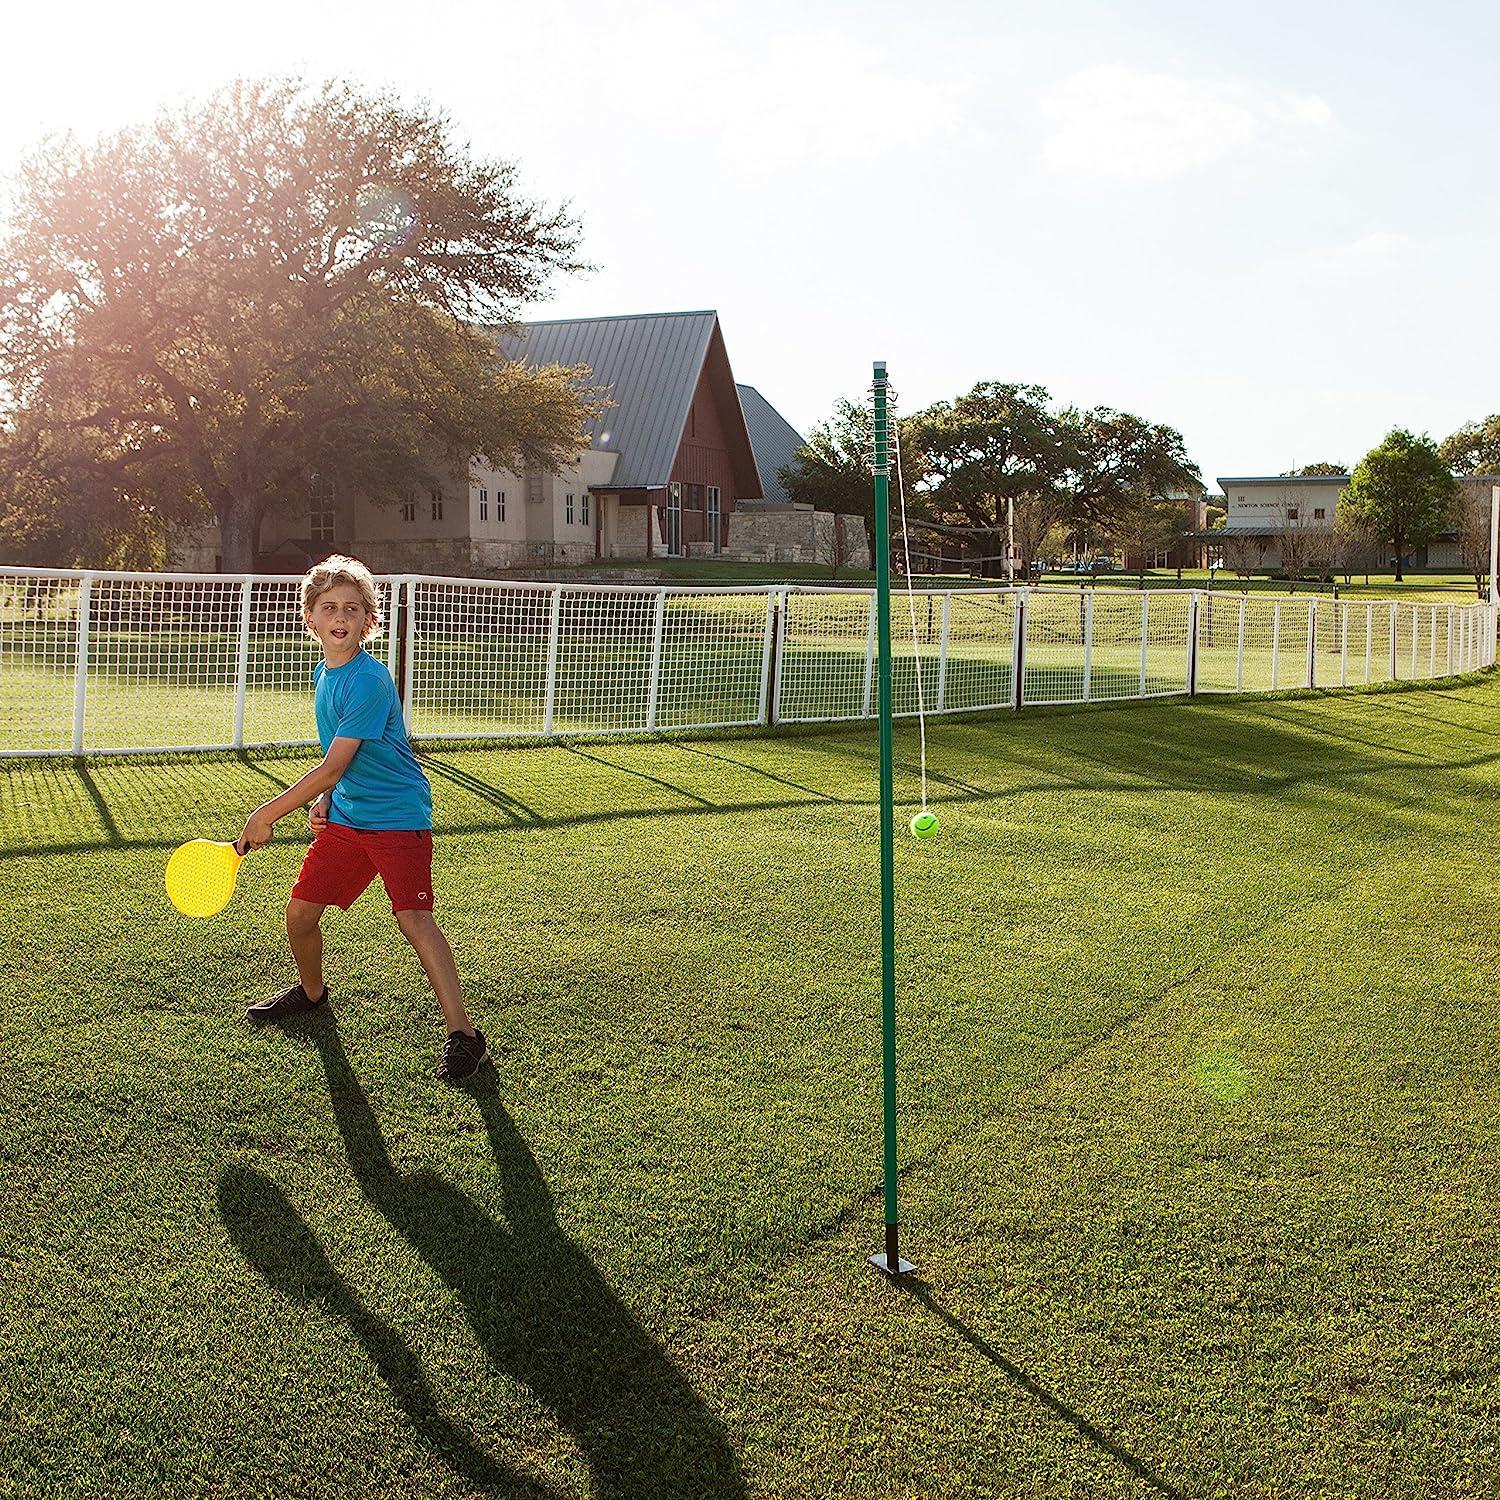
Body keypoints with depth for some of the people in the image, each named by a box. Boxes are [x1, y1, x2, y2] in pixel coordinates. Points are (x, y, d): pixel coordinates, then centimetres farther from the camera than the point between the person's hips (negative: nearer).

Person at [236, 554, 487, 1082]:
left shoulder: (369, 681, -21)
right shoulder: (323, 673, 7)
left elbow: (333, 766, -22)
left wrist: (266, 815, -16)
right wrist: (324, 799, 5)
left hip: (398, 817, -8)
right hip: (344, 817, 8)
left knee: (413, 916, -19)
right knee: (300, 913, 10)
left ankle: (462, 1032, -14)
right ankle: (312, 991, 40)